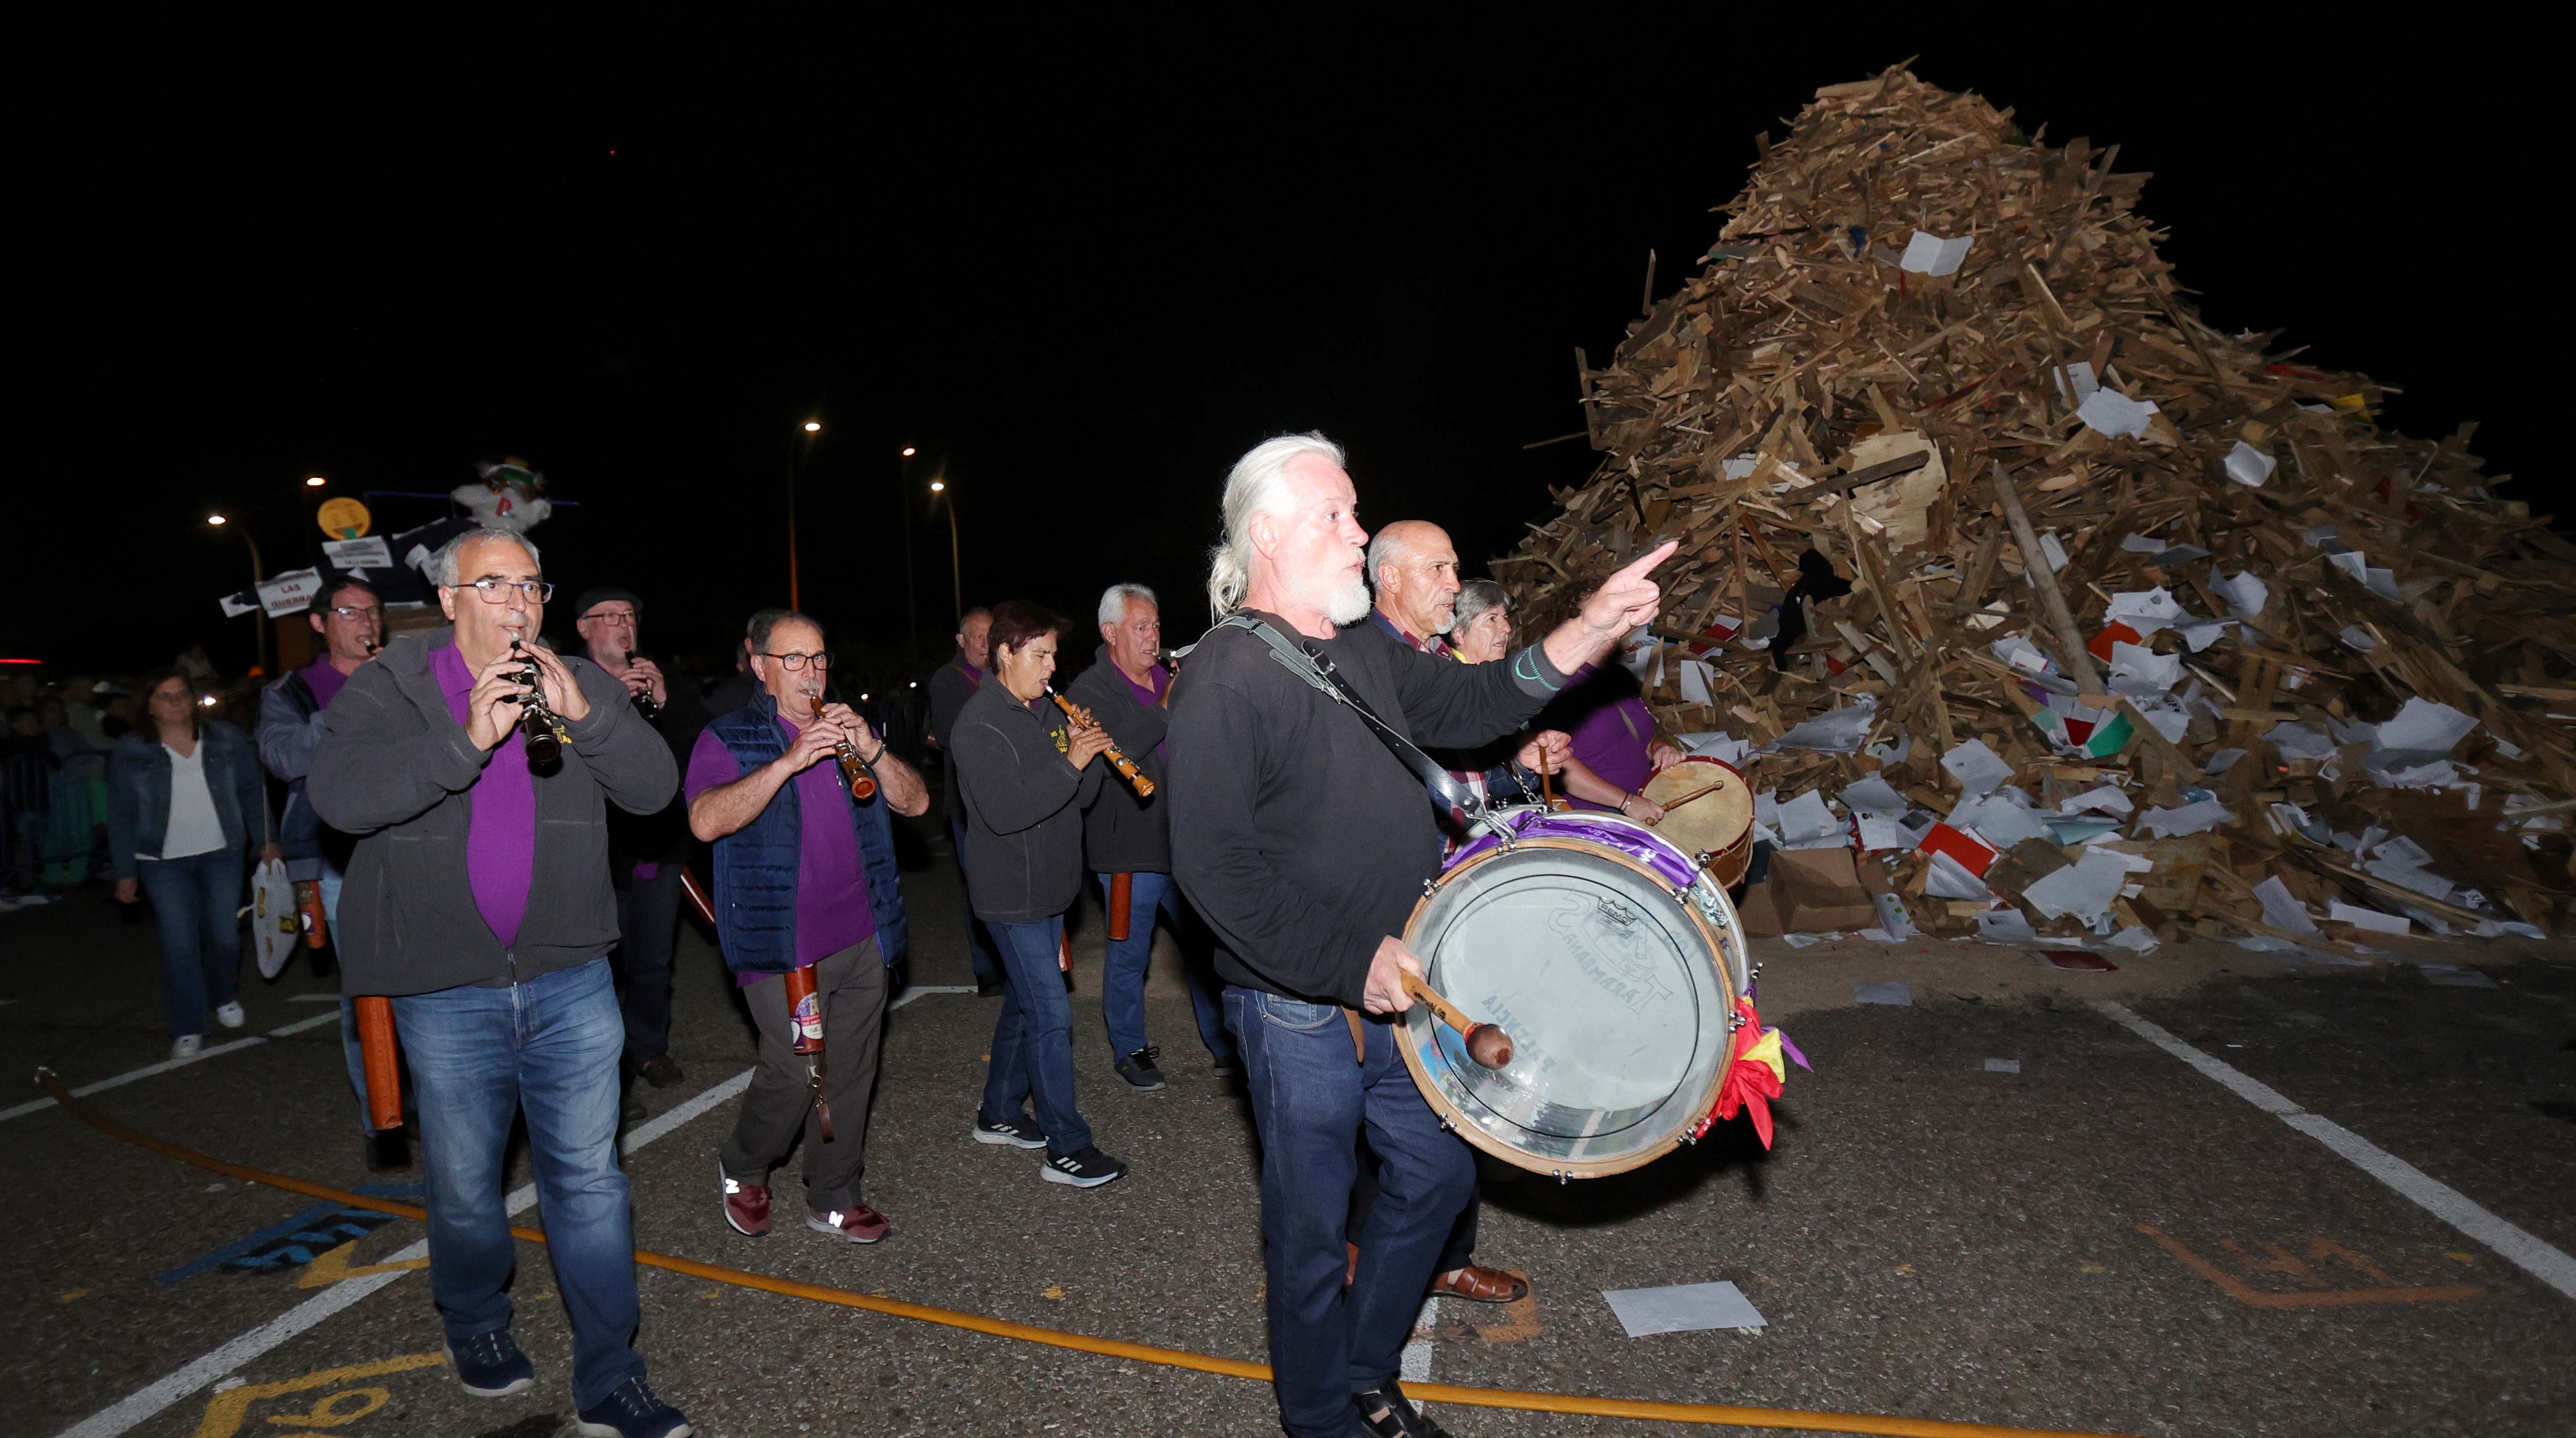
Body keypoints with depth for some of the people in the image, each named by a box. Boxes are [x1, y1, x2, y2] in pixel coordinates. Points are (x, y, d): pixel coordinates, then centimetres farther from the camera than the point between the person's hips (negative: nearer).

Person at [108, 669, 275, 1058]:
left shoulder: (226, 739, 1)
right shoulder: (130, 753, -2)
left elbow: (252, 791, 7)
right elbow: (121, 817, 2)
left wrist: (264, 840, 3)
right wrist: (125, 873, 1)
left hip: (223, 855, 1)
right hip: (163, 864, -1)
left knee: (225, 936, 6)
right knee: (179, 945, -5)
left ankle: (224, 998, 33)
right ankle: (187, 1029, 5)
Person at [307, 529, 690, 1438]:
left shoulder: (579, 684, 4)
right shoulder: (385, 689, -2)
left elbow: (655, 786, -7)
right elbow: (339, 797, -18)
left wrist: (583, 715, -21)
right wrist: (467, 739, -27)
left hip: (571, 979, 1)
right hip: (444, 992, -1)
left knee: (590, 1182, 5)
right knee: (464, 1187, 15)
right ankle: (475, 1327, 42)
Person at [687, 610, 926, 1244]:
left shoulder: (849, 733, 15)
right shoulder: (728, 738, -1)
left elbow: (915, 802, 5)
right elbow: (706, 821, -19)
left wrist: (871, 750, -13)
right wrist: (789, 761, -26)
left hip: (863, 938, 5)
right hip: (783, 946, -5)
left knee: (850, 1074, 9)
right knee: (795, 1073, -8)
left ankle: (833, 1198, 25)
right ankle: (742, 1171, 22)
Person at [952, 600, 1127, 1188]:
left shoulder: (1048, 713, 11)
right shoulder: (980, 724, -15)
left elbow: (1080, 797, 10)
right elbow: (1004, 810, -27)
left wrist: (1090, 755, -9)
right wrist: (1069, 764, -27)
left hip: (1048, 888, 9)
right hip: (1012, 893, -9)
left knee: (1024, 1003, 18)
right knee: (1051, 1015, -7)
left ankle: (999, 1113, 34)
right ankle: (1067, 1147, 1)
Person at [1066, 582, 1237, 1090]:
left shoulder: (1174, 680, 13)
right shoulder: (1088, 691, -6)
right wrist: (1165, 711, -22)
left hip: (1187, 840, 5)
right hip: (1130, 848, -5)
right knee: (1130, 955, 7)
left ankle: (1223, 1044, 24)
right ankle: (1130, 1049, 25)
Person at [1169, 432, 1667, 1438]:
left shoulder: (1363, 651, 7)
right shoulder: (1224, 678, -19)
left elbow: (1472, 704, 14)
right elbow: (1215, 868, -23)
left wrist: (1593, 629, -1)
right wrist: (1351, 964, -23)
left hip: (1396, 988, 8)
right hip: (1301, 1008, -8)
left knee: (1437, 1173, 20)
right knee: (1313, 1230, 10)